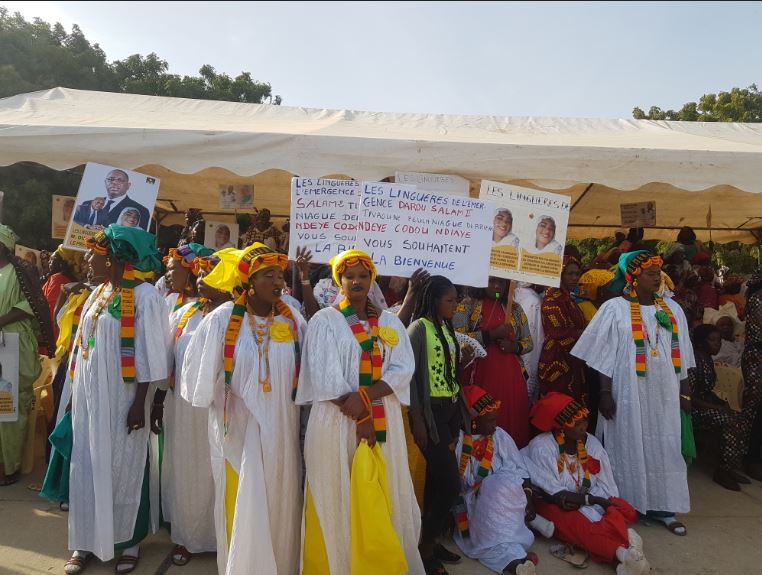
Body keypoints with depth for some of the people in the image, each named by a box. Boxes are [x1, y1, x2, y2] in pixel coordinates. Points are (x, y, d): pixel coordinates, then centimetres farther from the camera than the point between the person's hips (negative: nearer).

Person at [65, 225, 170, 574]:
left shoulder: (144, 296, -13)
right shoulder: (97, 293, 10)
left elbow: (149, 354, -15)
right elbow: (83, 344, 14)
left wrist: (140, 402, -16)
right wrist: (76, 392, 14)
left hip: (121, 397, -7)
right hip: (89, 395, 7)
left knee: (123, 466, 4)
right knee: (88, 465, 11)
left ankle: (129, 541, 21)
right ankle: (86, 540, 26)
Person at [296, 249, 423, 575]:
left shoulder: (390, 323, 9)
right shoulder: (325, 321, -3)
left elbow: (403, 369, -1)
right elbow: (325, 376, -10)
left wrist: (364, 397, -16)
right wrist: (358, 417, -13)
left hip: (383, 422, 3)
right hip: (337, 422, -3)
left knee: (383, 497, 11)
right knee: (338, 499, 5)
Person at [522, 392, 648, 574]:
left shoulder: (592, 443, -7)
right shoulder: (541, 447, -20)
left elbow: (605, 488, -8)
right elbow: (557, 496, -17)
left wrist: (579, 501, -24)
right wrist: (594, 499, -21)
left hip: (589, 504, 5)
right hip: (553, 506, -4)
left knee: (626, 511, -21)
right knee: (578, 526, -36)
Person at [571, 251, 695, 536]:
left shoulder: (672, 309, 9)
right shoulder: (615, 308, -6)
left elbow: (680, 354, 12)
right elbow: (605, 354, -7)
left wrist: (685, 390, 10)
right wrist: (605, 392, -11)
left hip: (664, 392, 5)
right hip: (629, 391, -4)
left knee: (664, 447, 8)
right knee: (628, 446, 3)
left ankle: (662, 506, 20)